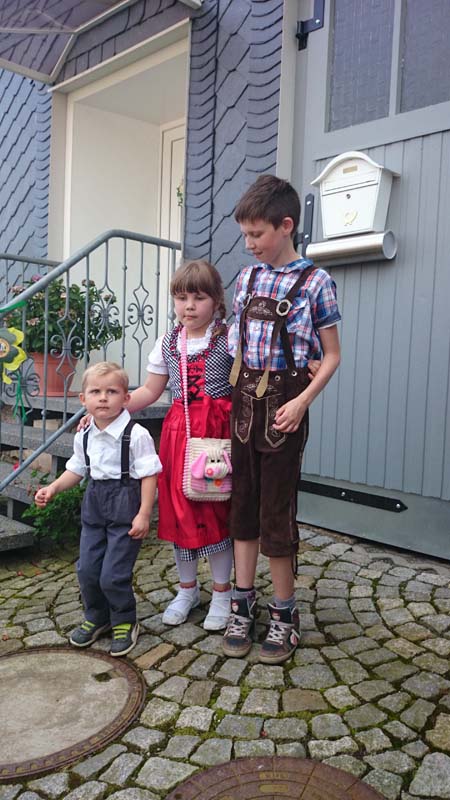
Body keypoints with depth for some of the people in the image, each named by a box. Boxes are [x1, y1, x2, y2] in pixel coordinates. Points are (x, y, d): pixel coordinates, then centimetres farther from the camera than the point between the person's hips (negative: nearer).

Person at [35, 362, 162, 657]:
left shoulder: (136, 434, -16)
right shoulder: (84, 436, 4)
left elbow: (149, 475, -15)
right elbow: (76, 470, 17)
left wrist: (144, 514, -18)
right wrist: (53, 488, 3)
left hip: (126, 509, -6)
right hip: (94, 507, 7)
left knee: (113, 575, -4)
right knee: (87, 569, 11)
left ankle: (125, 622, 24)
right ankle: (97, 618, 36)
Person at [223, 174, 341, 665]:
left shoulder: (315, 282, -6)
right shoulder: (246, 277, 10)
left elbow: (331, 356, -5)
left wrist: (303, 401, -17)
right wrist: (234, 395, 6)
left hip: (283, 405, -5)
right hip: (244, 401, 5)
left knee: (276, 510, 1)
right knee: (243, 505, 10)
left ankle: (284, 614, 18)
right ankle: (243, 604, 23)